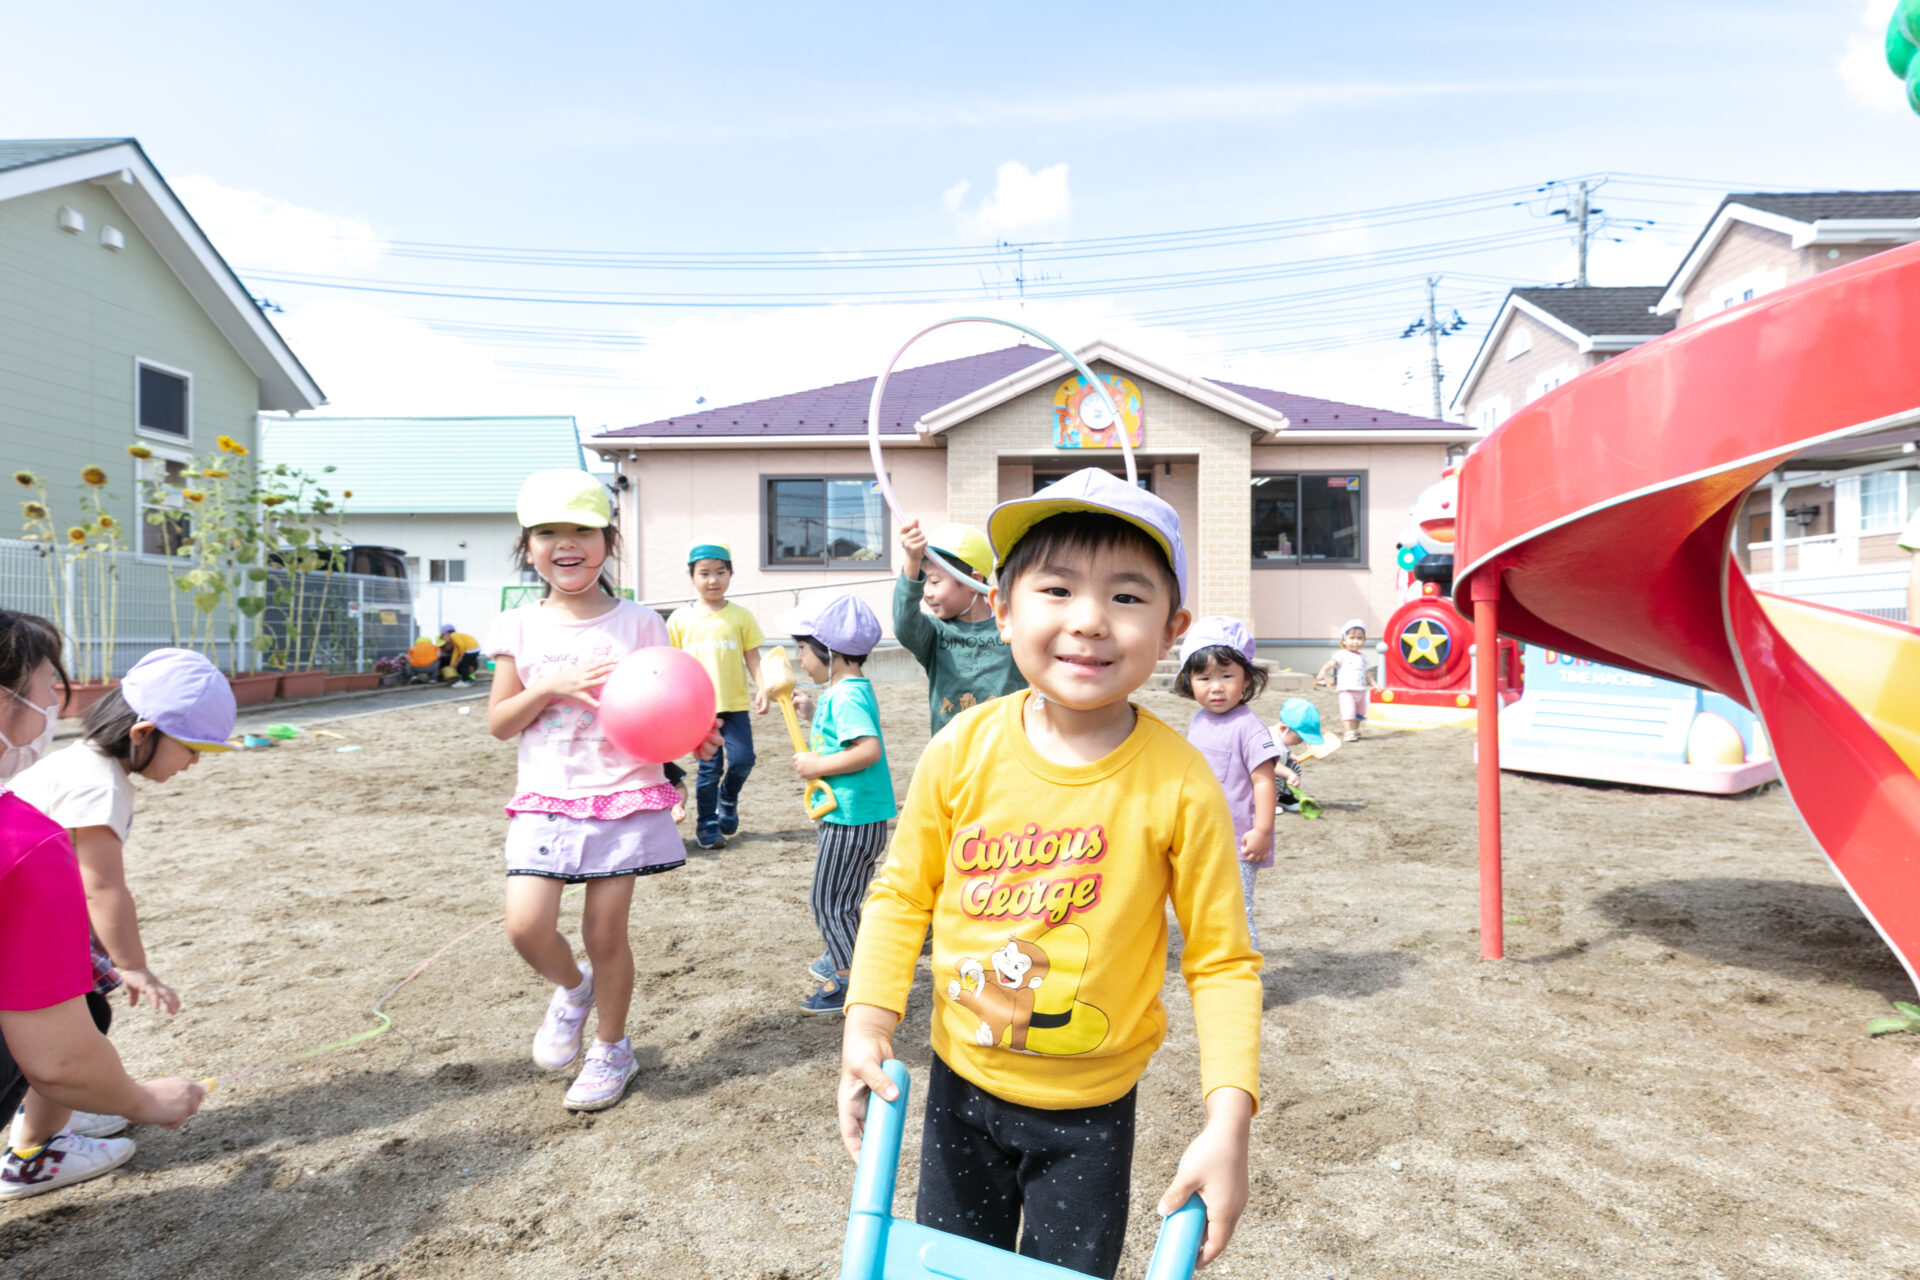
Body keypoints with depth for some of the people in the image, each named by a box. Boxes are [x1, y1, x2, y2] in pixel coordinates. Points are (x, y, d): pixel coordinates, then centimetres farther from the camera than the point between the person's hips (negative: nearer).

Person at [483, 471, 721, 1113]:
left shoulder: (638, 622, -1)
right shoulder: (519, 627, 3)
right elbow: (498, 723, 3)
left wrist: (693, 736, -18)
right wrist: (551, 687, -14)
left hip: (625, 796, -1)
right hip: (546, 800, 2)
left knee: (606, 930, 4)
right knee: (526, 925, -10)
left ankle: (611, 1047, 29)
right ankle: (572, 989, 26)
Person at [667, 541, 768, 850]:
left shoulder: (740, 616, 2)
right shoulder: (681, 619, 2)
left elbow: (752, 657, 5)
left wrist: (761, 688, -7)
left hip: (735, 703, 1)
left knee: (743, 759, -5)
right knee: (709, 767, 1)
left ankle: (727, 799, 27)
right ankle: (706, 825, 18)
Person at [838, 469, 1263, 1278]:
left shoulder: (1179, 785, -20)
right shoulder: (963, 751, -16)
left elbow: (1221, 960, -12)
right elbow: (901, 893, -2)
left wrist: (1228, 1123, -19)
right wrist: (869, 1020, -11)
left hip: (1090, 1113, -2)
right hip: (962, 1086, 2)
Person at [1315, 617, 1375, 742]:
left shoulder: (1362, 657, 16)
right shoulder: (1342, 654, -2)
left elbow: (1367, 673, 22)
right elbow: (1331, 663, -16)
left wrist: (1373, 685, 15)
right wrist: (1323, 671, -34)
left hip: (1361, 691, 6)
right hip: (1346, 690, -6)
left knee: (1359, 714, 13)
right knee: (1348, 712, -15)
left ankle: (1355, 730, 27)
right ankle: (1349, 732, -13)